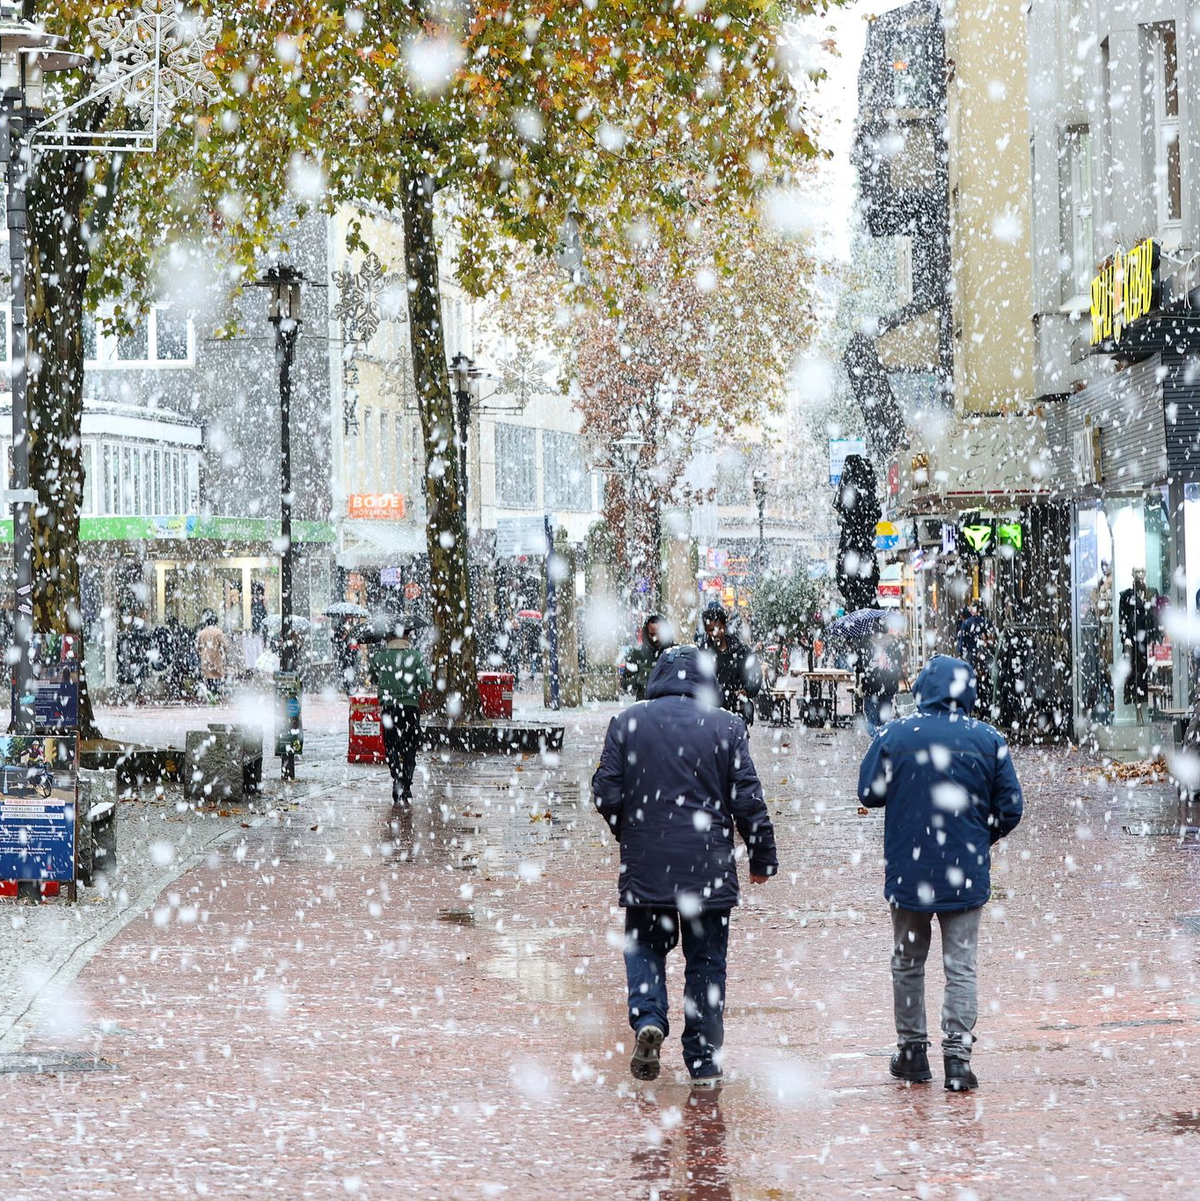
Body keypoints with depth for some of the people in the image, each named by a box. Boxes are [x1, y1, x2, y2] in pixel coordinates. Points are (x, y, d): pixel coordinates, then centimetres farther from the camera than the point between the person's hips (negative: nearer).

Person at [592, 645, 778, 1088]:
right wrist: (763, 859, 8)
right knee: (706, 962, 9)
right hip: (708, 867, 0)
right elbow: (748, 801, -3)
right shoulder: (726, 727, -3)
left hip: (644, 865, 0)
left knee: (645, 946, 18)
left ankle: (648, 1019, -8)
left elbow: (606, 795, 0)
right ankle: (704, 1064, 11)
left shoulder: (628, 722, 0)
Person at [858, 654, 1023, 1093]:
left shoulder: (894, 735, -6)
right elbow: (1010, 808, 0)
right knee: (961, 967, 3)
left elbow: (869, 794, 2)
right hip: (966, 875, 0)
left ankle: (912, 1052, 21)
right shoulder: (987, 740, -5)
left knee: (907, 963, 15)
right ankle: (957, 1057, -4)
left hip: (907, 871, 0)